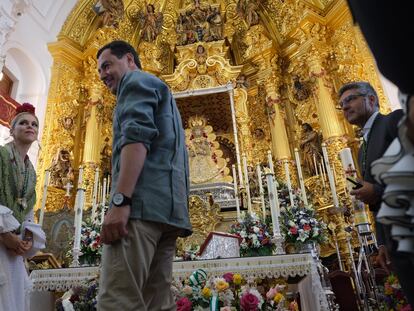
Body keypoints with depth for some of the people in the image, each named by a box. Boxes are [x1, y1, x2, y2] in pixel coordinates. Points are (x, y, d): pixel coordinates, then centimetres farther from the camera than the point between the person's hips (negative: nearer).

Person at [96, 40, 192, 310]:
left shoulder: (137, 81, 7)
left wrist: (120, 200, -22)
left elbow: (137, 137, -12)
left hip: (143, 201, -10)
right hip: (167, 207, 10)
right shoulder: (160, 93, 35)